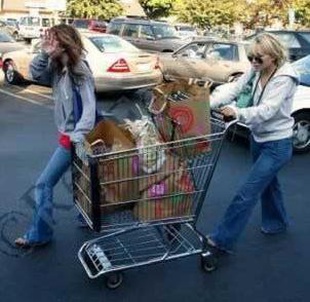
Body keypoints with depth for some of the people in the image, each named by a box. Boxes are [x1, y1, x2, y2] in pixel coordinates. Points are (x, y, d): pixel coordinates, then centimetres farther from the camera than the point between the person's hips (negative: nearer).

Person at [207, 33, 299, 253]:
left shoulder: (285, 78, -22)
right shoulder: (256, 70, -3)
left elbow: (267, 110, -32)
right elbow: (234, 89, -11)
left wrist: (237, 113, -45)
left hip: (277, 144, -8)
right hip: (258, 137, 8)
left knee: (248, 191, -7)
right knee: (268, 182, 25)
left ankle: (223, 239, 1)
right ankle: (276, 223, 49)